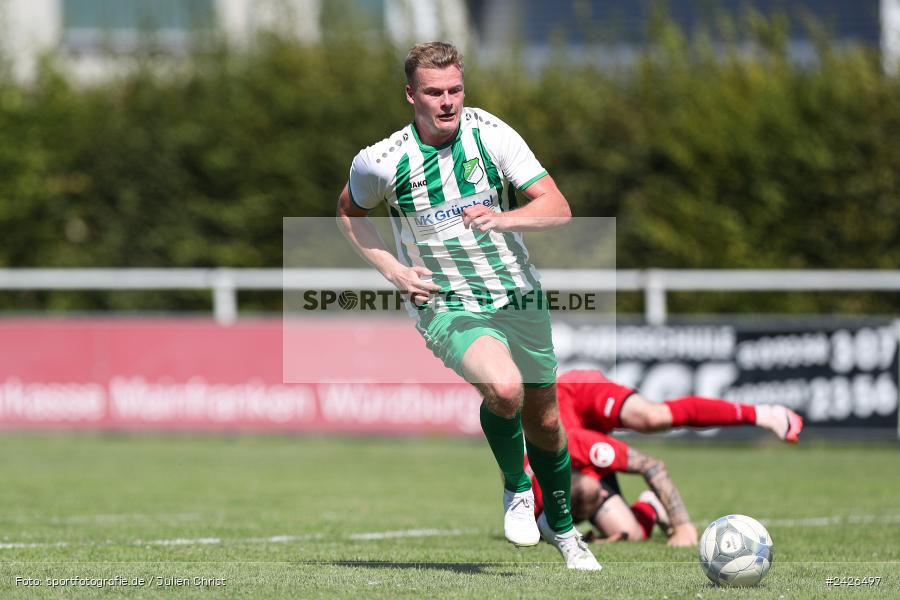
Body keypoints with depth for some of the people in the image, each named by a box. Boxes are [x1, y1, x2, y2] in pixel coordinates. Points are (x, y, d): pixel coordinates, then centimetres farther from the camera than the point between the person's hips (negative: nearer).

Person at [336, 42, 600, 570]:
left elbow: (558, 209, -13)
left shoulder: (491, 134, -12)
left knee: (544, 421, 13)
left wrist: (502, 218, -32)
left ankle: (562, 526, 40)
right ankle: (517, 488, -1)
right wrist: (393, 268, -5)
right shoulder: (382, 161, -13)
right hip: (447, 307, -3)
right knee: (503, 387, -31)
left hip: (520, 300, 3)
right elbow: (350, 211, 9)